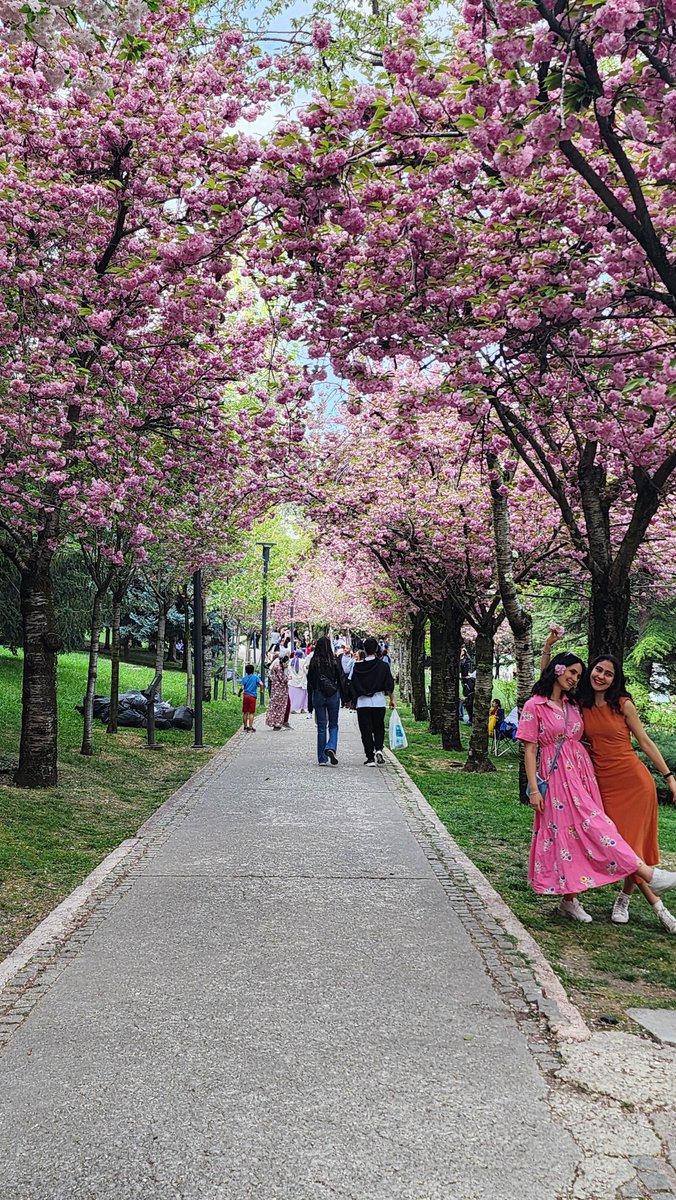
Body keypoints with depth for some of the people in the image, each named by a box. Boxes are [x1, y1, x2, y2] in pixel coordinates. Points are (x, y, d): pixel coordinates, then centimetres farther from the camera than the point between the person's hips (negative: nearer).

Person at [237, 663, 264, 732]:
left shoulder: (244, 678, 3)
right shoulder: (256, 677, 0)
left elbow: (242, 688, -7)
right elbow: (261, 684, -14)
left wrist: (239, 693, 11)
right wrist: (262, 690, 3)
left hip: (245, 696, 2)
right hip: (252, 696, -2)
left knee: (245, 712, 10)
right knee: (251, 713, 1)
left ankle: (245, 727, 16)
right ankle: (250, 727, -1)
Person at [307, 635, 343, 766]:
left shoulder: (313, 662, -4)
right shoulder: (334, 661, -7)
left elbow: (310, 683, -1)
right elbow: (340, 680, -4)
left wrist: (310, 704, 5)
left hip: (318, 695, 1)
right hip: (333, 696, -1)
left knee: (321, 727, 8)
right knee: (333, 725, 13)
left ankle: (322, 759, 10)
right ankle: (331, 747, -14)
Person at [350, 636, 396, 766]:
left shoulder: (357, 667, -3)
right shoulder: (383, 666, -4)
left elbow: (352, 686, 0)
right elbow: (390, 685, -2)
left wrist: (352, 700, 11)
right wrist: (392, 700, 9)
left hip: (362, 702, 0)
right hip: (379, 702, 0)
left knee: (366, 731, 5)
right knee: (379, 728, 15)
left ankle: (370, 758, 2)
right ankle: (379, 749, -8)